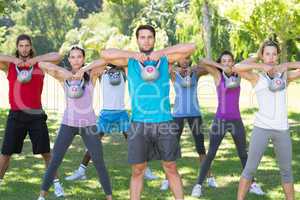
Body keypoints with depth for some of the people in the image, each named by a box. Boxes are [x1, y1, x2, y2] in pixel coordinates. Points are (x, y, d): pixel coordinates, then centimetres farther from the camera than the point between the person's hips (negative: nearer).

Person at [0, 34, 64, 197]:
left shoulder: (39, 64, 4)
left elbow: (57, 57, -9)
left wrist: (35, 59, -12)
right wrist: (13, 59, -12)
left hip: (36, 115, 0)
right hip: (16, 115, 0)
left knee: (45, 152, 5)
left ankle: (56, 183, 15)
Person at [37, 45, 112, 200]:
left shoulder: (91, 75, 0)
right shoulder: (64, 77, 0)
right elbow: (42, 64, -12)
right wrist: (63, 71, -19)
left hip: (88, 123, 0)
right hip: (68, 123, 1)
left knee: (99, 162, 1)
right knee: (55, 161, 1)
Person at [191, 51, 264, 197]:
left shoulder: (238, 74, 4)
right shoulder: (218, 75, -4)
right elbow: (202, 62, -18)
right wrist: (220, 67, -15)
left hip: (236, 121, 3)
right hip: (220, 120, -3)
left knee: (243, 154, 14)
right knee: (210, 155, -3)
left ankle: (252, 184, 25)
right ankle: (198, 185, 4)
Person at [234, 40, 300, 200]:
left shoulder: (284, 76, 10)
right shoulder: (256, 77, 0)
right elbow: (236, 68, -18)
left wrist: (287, 65, -3)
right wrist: (260, 65, -12)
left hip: (282, 129, 4)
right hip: (261, 128, -3)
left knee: (286, 170, 12)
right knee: (250, 168, -2)